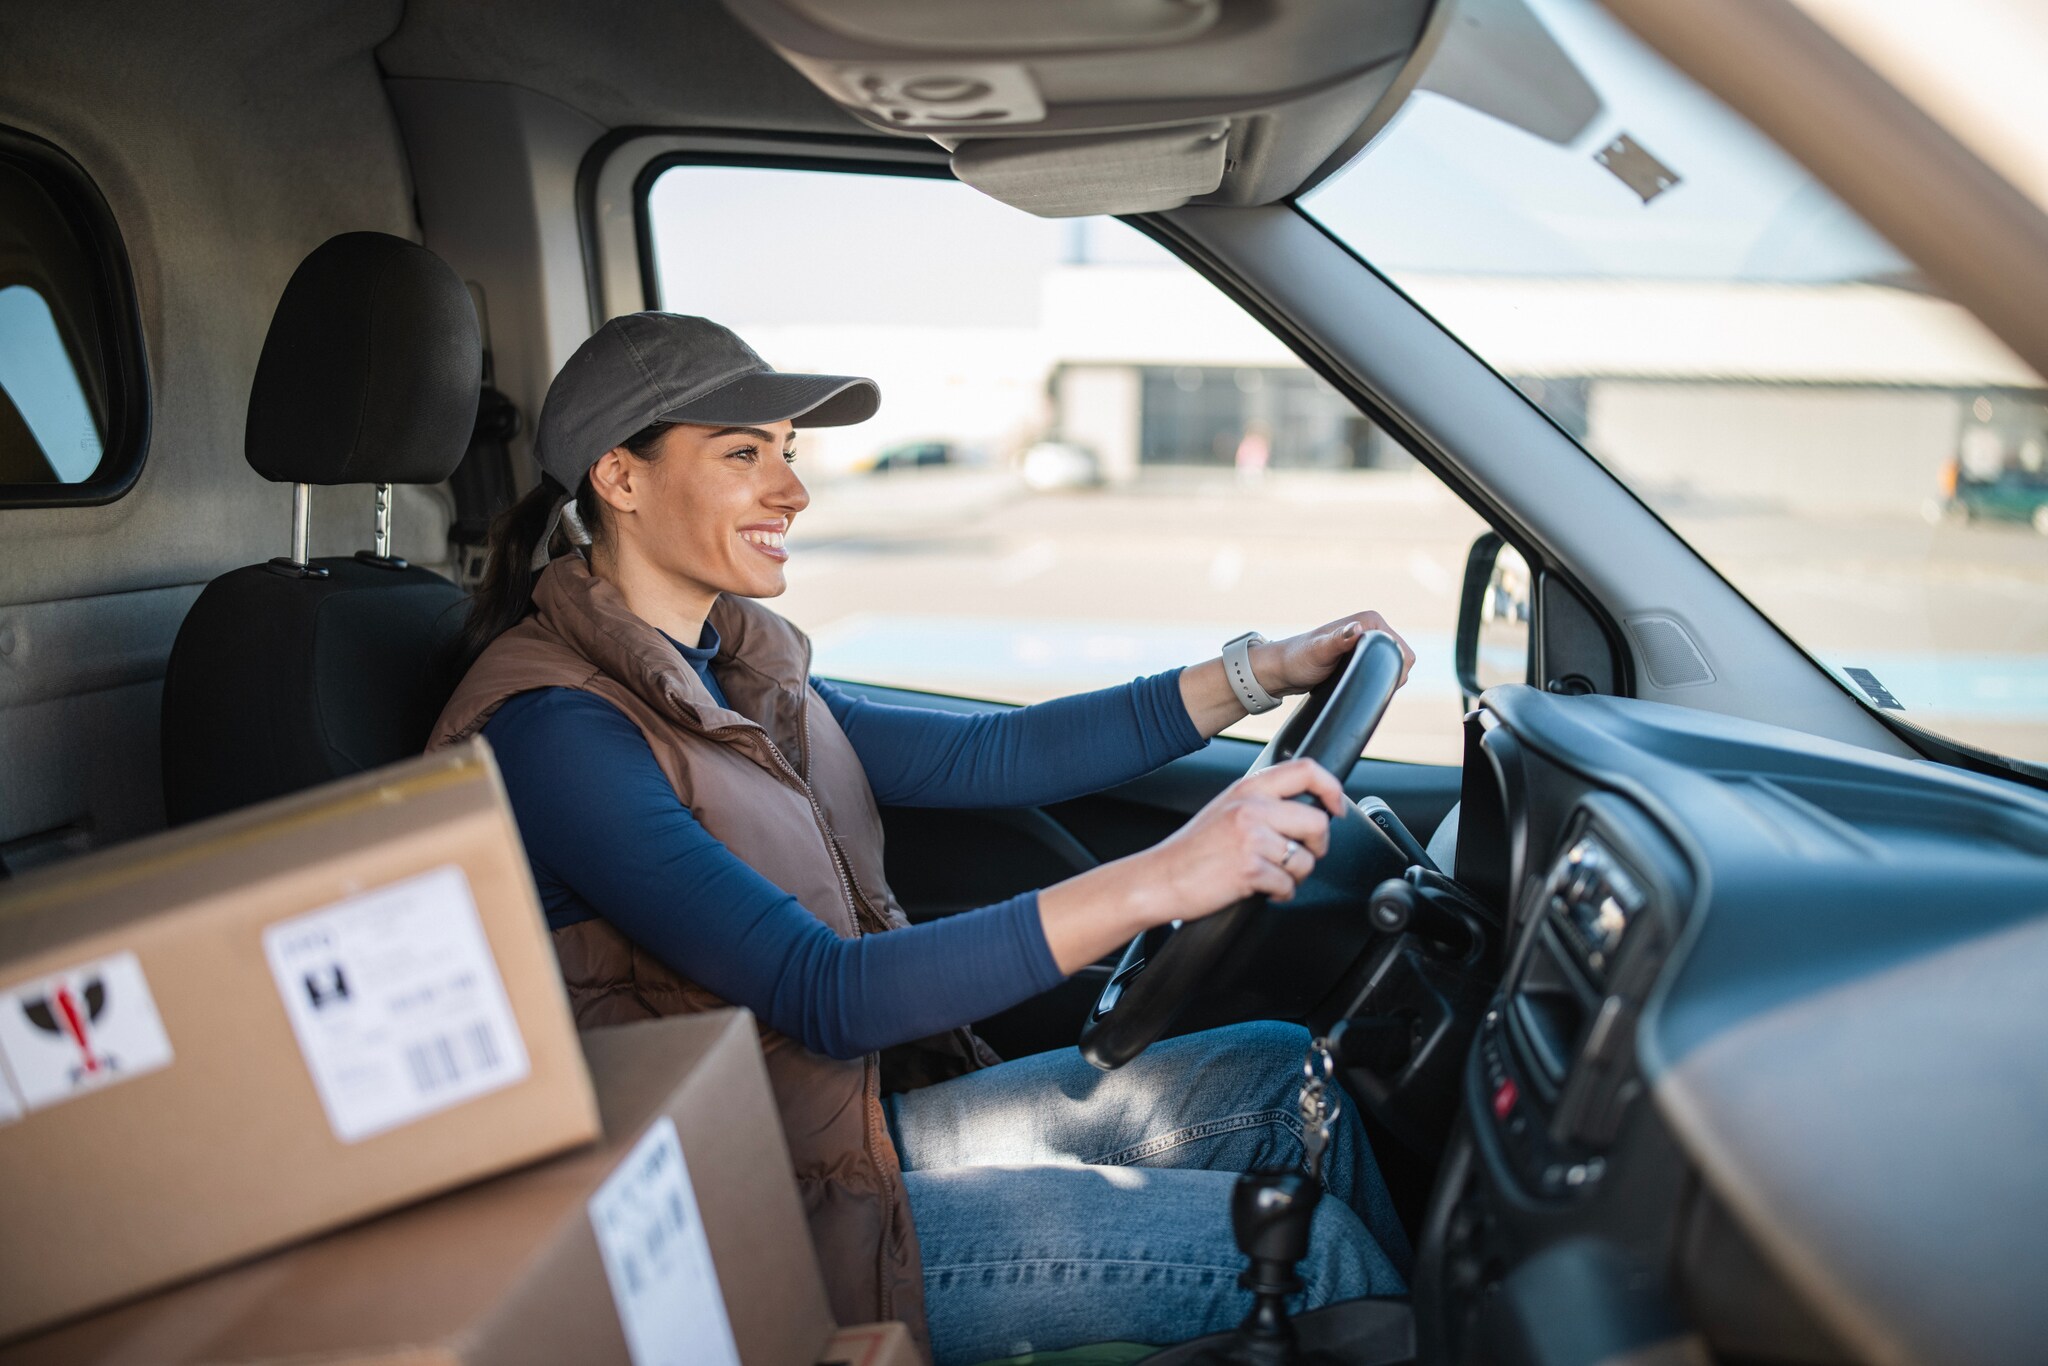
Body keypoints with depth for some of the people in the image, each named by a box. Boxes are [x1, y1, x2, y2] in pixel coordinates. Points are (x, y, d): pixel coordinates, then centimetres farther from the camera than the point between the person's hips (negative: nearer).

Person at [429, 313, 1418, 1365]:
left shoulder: (730, 668, 7)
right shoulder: (554, 729, -21)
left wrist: (1258, 675, 1)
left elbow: (978, 756, 6)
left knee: (1276, 1076, 4)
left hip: (861, 1113, 8)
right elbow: (824, 995, -28)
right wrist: (1155, 882, -35)